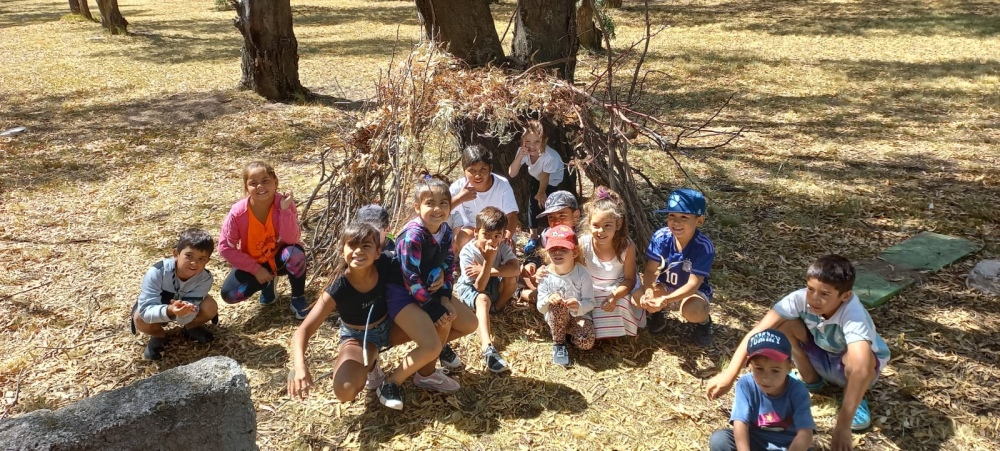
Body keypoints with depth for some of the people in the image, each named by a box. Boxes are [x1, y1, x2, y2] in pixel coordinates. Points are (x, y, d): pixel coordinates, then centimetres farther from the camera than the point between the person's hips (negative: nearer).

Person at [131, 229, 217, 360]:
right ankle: (158, 336, 1)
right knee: (140, 318, -34)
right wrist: (169, 311, -61)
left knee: (210, 306, -26)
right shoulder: (157, 272, -37)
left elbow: (186, 318, -33)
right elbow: (145, 310, -42)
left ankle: (190, 328, 7)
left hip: (181, 307, 2)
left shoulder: (205, 278, -31)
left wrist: (184, 312, -57)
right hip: (157, 309, -2)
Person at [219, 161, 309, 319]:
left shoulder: (284, 203, -22)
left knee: (295, 253, -36)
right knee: (229, 294, -21)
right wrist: (256, 269, -19)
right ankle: (267, 283, 10)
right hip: (253, 264, 1)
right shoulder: (238, 213, -23)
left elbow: (291, 240, -30)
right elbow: (225, 247, -16)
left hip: (278, 258, -1)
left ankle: (298, 299, -10)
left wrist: (285, 210, -40)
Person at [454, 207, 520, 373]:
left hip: (492, 285, 4)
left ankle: (496, 309, -2)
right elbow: (479, 288, -30)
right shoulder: (467, 253, -27)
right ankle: (488, 348, -54)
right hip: (469, 287, -4)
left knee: (511, 278, -27)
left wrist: (484, 270, -38)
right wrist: (488, 261, -43)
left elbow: (515, 269, -35)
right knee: (483, 299, -38)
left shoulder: (502, 247, -17)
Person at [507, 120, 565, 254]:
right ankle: (534, 236, 16)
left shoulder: (550, 156, -42)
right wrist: (520, 156, -49)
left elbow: (545, 178, -25)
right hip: (535, 178, 4)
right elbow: (512, 174, -35)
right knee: (533, 203, -1)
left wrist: (541, 193, -8)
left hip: (554, 180, -4)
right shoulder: (522, 152, -31)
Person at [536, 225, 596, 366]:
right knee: (557, 303, -34)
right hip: (555, 318, 1)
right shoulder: (545, 275, -14)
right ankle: (558, 343, -12)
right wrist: (548, 301, -37)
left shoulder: (582, 274, -16)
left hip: (579, 316, 0)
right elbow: (541, 308, -13)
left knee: (586, 342, -28)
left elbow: (590, 302, -13)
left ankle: (568, 332, 8)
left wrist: (579, 306, -36)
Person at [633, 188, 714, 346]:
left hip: (692, 292, -3)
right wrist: (648, 290, -37)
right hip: (665, 287, 3)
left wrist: (665, 300, -43)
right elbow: (650, 270, -14)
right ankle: (658, 312, 9)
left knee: (692, 311, -37)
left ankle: (703, 321, 3)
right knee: (638, 295, -27)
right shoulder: (661, 237, -19)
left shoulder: (704, 247, -27)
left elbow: (693, 284, -29)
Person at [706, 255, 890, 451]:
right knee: (783, 324, -24)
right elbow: (758, 332, -32)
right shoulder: (801, 298, -29)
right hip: (821, 355, 3)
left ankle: (856, 401, -4)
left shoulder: (854, 315, -39)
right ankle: (811, 381, 2)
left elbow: (860, 368, -51)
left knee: (860, 360, -39)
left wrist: (843, 426, -58)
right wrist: (729, 375, -39)